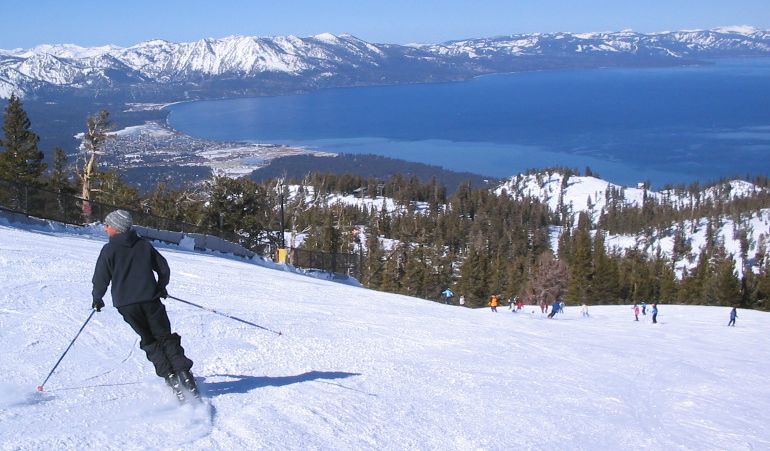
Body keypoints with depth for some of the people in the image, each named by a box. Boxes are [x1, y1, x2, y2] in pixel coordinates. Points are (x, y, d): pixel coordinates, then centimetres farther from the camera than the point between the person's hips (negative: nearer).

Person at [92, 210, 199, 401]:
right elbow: (163, 268, 12)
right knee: (165, 337, 8)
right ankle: (183, 374, -8)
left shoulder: (109, 250, -3)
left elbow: (101, 278, -3)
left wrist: (97, 298, 14)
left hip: (126, 304, -2)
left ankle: (170, 376, -3)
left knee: (149, 341, 12)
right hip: (150, 300, 2)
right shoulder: (144, 246, 8)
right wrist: (161, 287, 30)